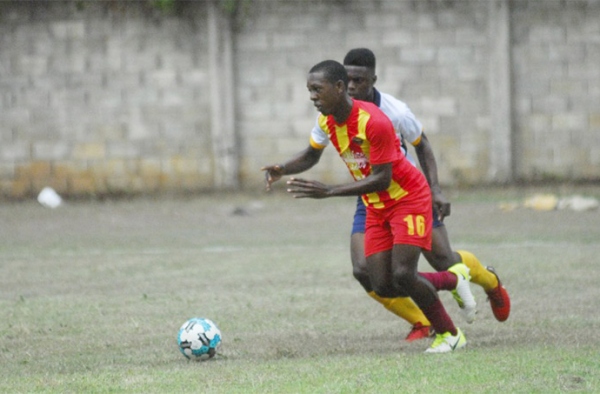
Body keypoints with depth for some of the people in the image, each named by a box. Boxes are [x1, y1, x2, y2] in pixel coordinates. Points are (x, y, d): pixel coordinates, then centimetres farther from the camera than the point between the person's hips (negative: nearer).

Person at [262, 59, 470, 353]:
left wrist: (328, 192, -32)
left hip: (409, 197, -7)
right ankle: (454, 279, 20)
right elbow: (310, 156, 14)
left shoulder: (373, 122, -28)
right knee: (383, 287, -4)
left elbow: (381, 179, -27)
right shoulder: (326, 122, -4)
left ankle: (449, 334, 1)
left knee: (402, 274, -21)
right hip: (377, 208, 8)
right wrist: (282, 170, -8)